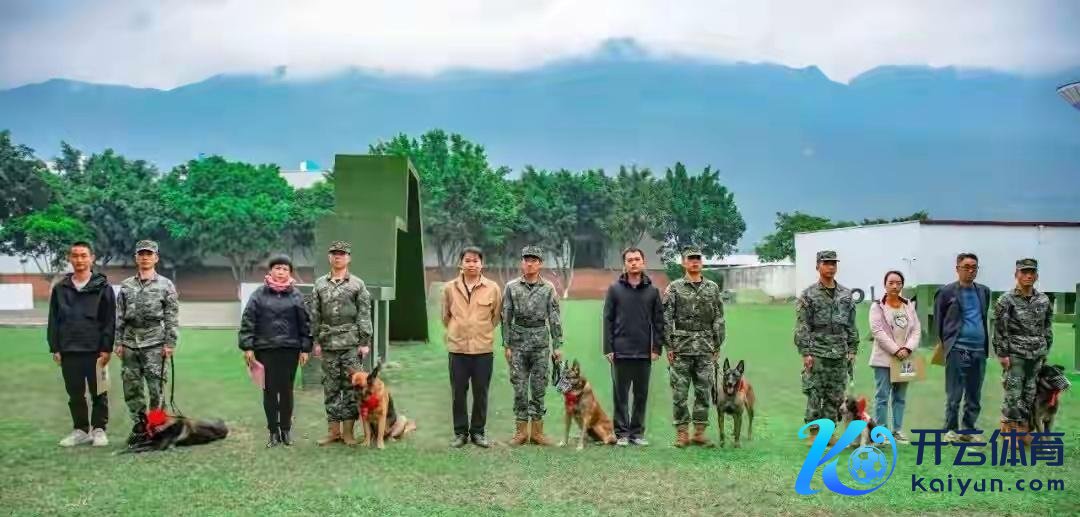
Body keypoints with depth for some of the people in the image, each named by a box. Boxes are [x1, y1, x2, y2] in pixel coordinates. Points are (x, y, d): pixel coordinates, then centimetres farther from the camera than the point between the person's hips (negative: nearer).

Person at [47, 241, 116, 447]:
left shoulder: (103, 287, -1)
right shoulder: (60, 288, 8)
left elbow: (109, 320, -3)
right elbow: (53, 320, 10)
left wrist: (106, 348, -9)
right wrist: (55, 348, 4)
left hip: (95, 350, -3)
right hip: (68, 350, 3)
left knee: (99, 393, 4)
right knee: (75, 394, 9)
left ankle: (98, 429, 14)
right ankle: (80, 430, 19)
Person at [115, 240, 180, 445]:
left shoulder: (166, 285, 2)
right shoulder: (126, 286, 11)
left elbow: (171, 318, 0)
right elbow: (119, 317, 11)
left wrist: (169, 344, -7)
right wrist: (118, 342, 5)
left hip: (154, 344, -4)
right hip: (130, 344, 4)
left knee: (156, 388, -4)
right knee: (131, 388, 7)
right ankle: (139, 426, 17)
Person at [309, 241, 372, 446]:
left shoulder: (357, 284, 2)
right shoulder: (319, 284, 9)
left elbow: (365, 315, -1)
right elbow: (315, 315, 9)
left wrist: (365, 342, -6)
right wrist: (316, 341, 3)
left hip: (351, 343, -2)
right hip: (328, 343, 2)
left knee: (351, 386, 0)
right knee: (330, 387, 6)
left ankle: (349, 431, 6)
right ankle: (333, 430, 13)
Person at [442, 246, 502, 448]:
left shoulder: (492, 288, -2)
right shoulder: (450, 287, 1)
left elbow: (497, 315, 10)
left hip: (483, 348, 0)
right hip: (457, 348, 1)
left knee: (481, 392, 6)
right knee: (458, 392, 5)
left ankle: (478, 431, 18)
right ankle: (460, 432, 16)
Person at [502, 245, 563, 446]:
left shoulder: (549, 288, 2)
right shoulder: (511, 287, 2)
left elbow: (554, 318, 2)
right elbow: (506, 318, 3)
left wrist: (557, 345, -2)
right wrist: (506, 345, -1)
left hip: (541, 342, 0)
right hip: (518, 341, 0)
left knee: (539, 388, 4)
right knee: (519, 388, 3)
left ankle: (537, 431, 11)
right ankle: (521, 431, 11)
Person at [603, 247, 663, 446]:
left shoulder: (652, 291, 6)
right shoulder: (615, 289, 2)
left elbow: (658, 321, 7)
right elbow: (608, 320, 1)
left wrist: (657, 348, -1)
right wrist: (608, 349, -4)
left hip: (644, 353, 2)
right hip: (621, 352, -1)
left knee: (642, 395, 7)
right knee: (620, 394, 3)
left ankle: (638, 432, 16)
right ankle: (621, 433, 11)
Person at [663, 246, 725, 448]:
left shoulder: (712, 288, 9)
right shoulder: (674, 288, 1)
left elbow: (718, 319, 10)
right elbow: (666, 320, 0)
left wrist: (717, 346, 5)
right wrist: (669, 346, -5)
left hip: (706, 349, 3)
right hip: (681, 348, -2)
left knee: (704, 391, 4)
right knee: (680, 392, -1)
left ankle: (700, 432, 12)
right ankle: (682, 433, 6)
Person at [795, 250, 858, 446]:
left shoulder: (846, 294, 11)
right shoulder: (808, 295, -2)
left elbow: (851, 325, 15)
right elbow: (802, 327, -6)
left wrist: (852, 349, 8)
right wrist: (805, 353, -12)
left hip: (840, 355, 4)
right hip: (817, 354, -4)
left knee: (836, 396, 7)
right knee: (815, 393, -3)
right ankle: (814, 432, 4)